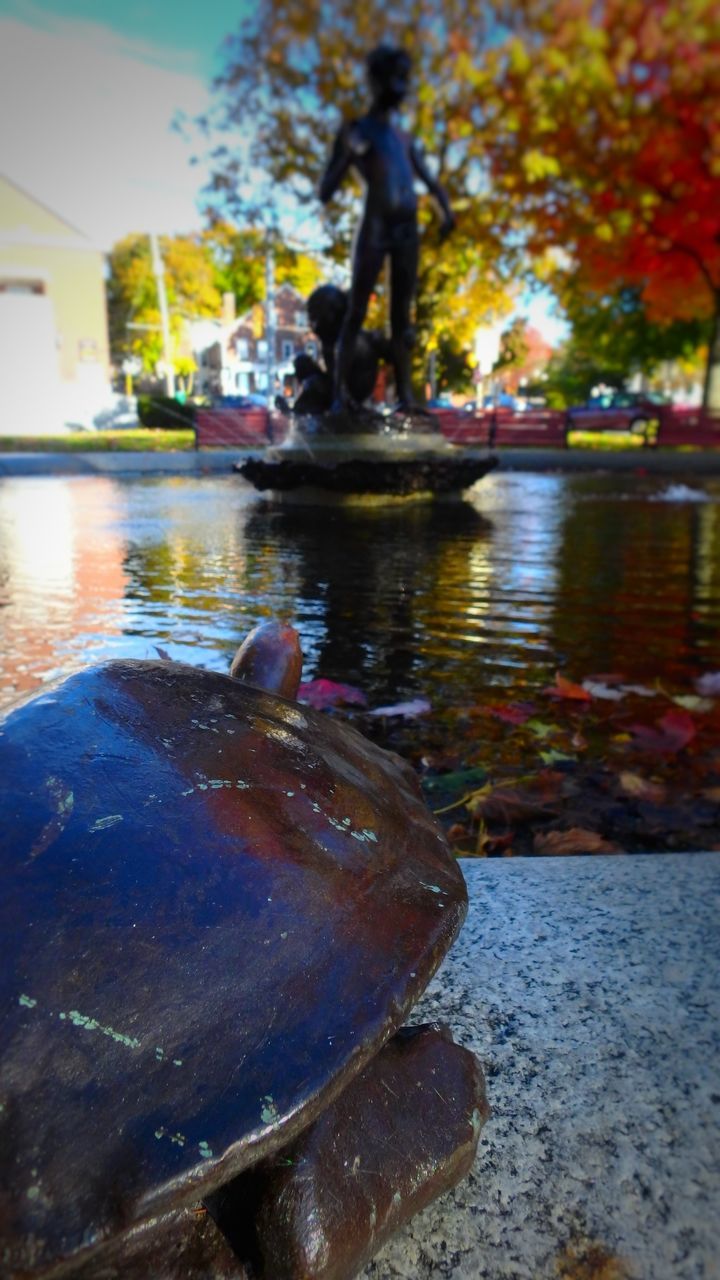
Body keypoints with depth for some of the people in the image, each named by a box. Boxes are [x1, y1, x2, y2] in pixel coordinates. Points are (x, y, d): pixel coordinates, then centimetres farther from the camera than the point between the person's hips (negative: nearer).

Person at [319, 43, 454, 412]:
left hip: (409, 230, 6)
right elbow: (325, 194, -3)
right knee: (356, 313, -9)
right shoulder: (353, 131, 5)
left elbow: (430, 180, 25)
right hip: (374, 229, -5)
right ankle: (340, 391, -9)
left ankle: (404, 393, 3)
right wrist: (347, 156, -19)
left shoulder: (404, 137, 22)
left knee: (402, 315, 3)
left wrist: (446, 210, 6)